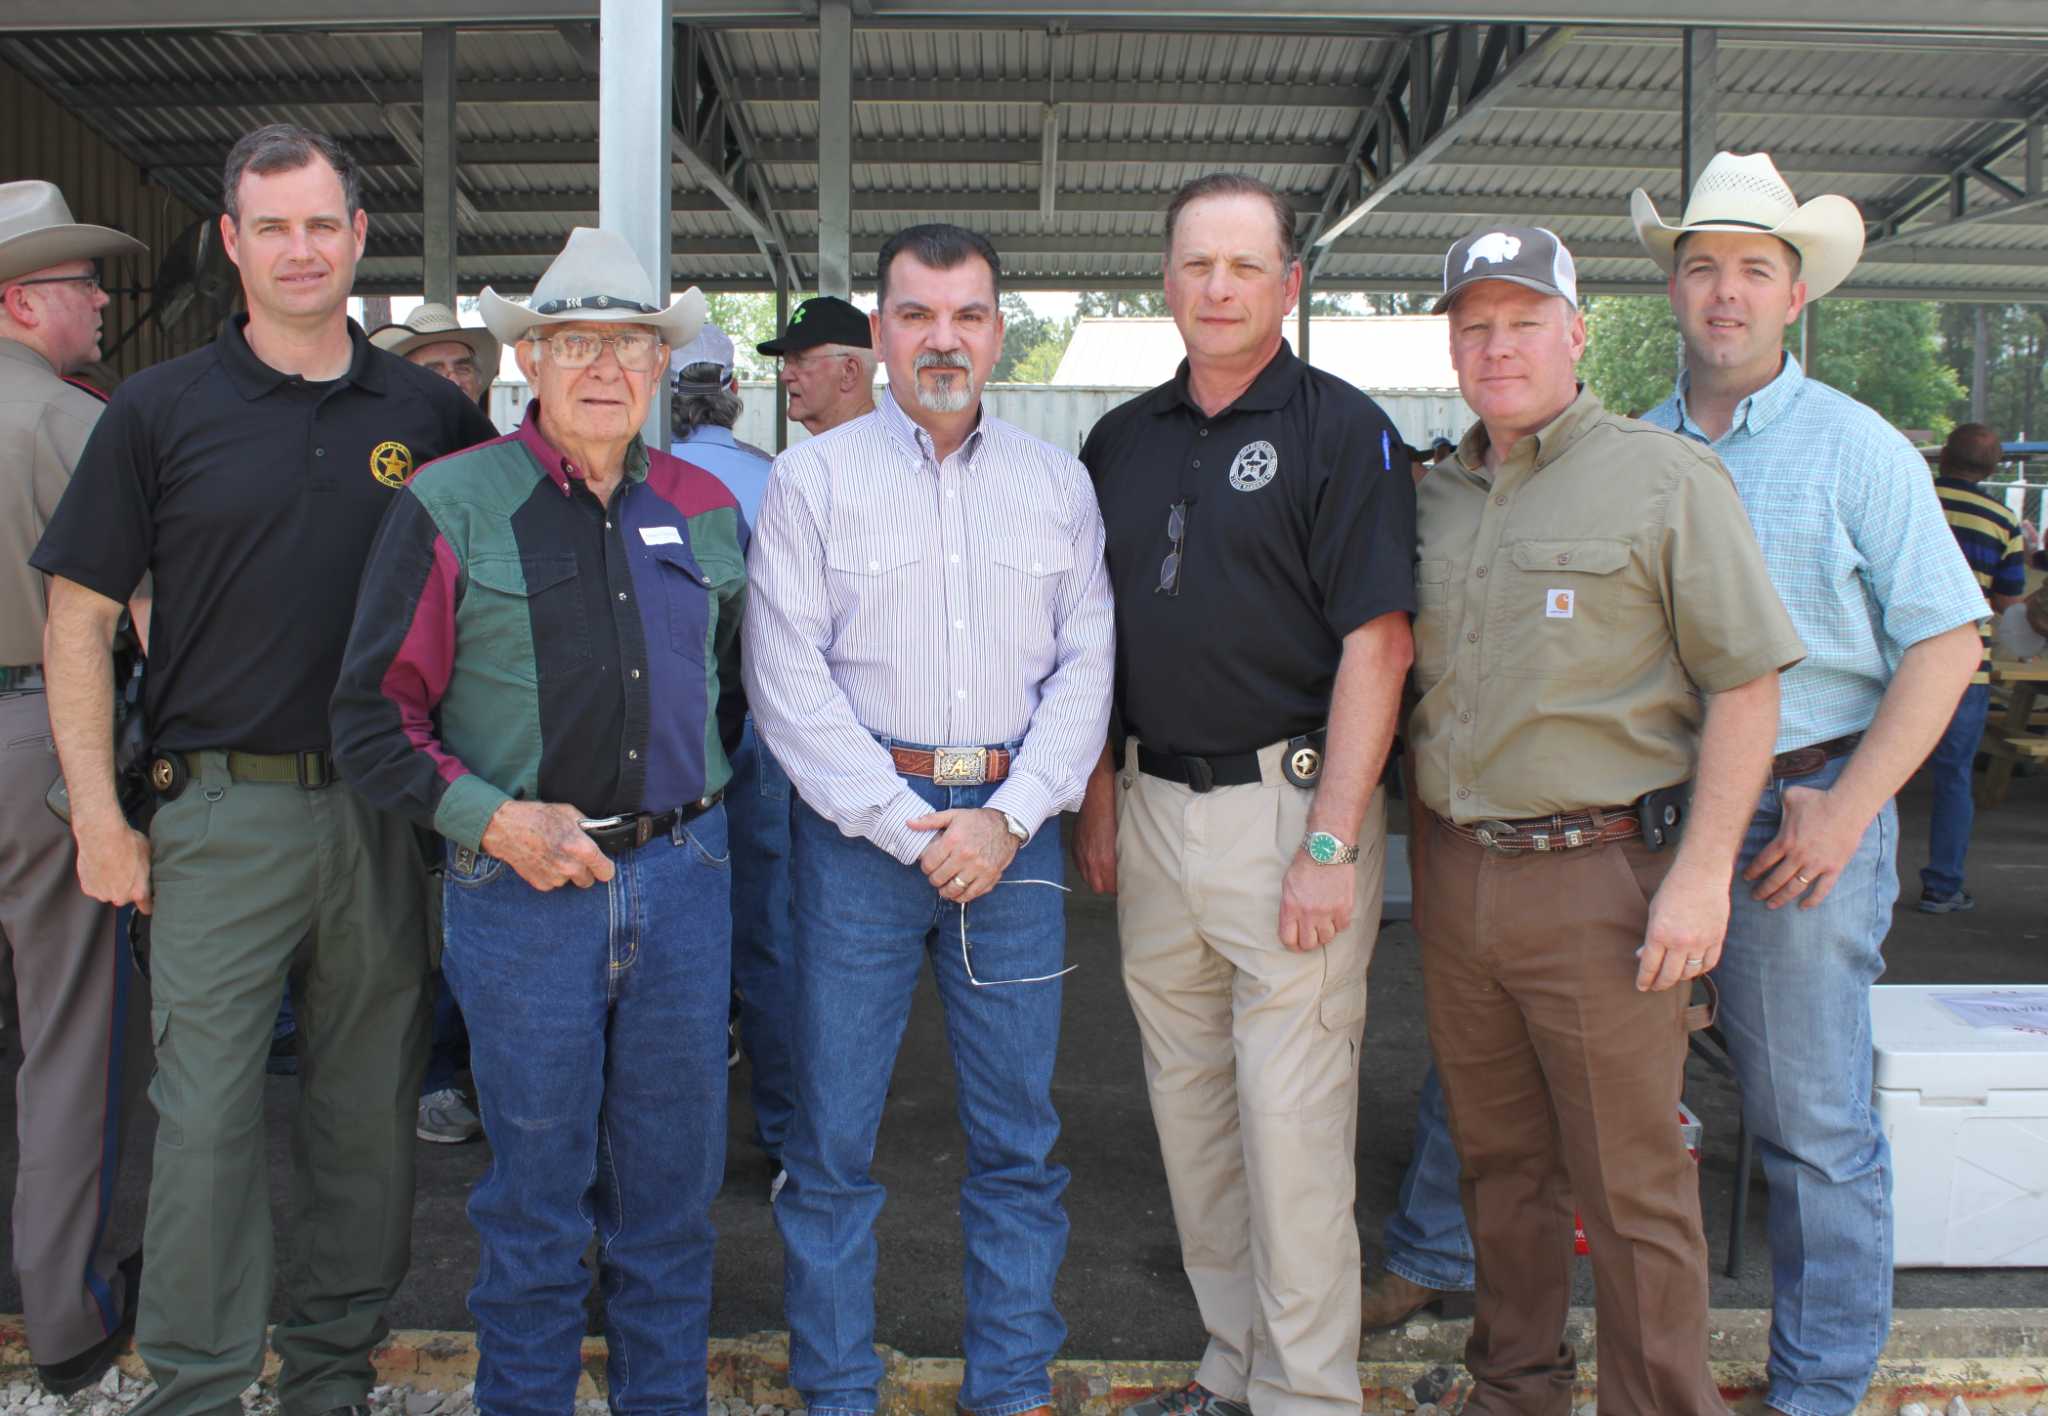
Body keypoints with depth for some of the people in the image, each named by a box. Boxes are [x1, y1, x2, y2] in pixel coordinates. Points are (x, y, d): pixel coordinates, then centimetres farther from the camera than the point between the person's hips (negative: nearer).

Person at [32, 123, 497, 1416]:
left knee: (371, 1108, 10)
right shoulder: (161, 411, 1)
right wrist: (100, 814, -3)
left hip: (389, 811, 2)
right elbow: (82, 615, 3)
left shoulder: (431, 413, 5)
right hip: (224, 811, -2)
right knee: (207, 1114, 1)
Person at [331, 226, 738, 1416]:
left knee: (673, 1182, 12)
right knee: (537, 1192, 8)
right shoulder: (452, 506, -3)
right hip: (523, 886, -3)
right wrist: (493, 820, -14)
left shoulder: (705, 509, 8)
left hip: (683, 879, 3)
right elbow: (374, 722, -3)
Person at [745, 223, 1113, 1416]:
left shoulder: (1058, 483, 11)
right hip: (862, 824, -2)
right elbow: (789, 681, -4)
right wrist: (913, 827, -9)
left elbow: (1086, 666, 6)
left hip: (1013, 826, 2)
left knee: (1020, 1129, 8)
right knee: (834, 1133, 3)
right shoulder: (813, 479, 2)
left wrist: (1008, 818, -7)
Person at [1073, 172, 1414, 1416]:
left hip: (1288, 803, -6)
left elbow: (1377, 646, -11)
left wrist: (1328, 844, -17)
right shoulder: (1124, 439, 12)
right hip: (1154, 807, 6)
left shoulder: (1342, 430, -5)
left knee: (1293, 1114, -2)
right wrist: (1098, 800, 9)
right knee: (1189, 1101, 13)